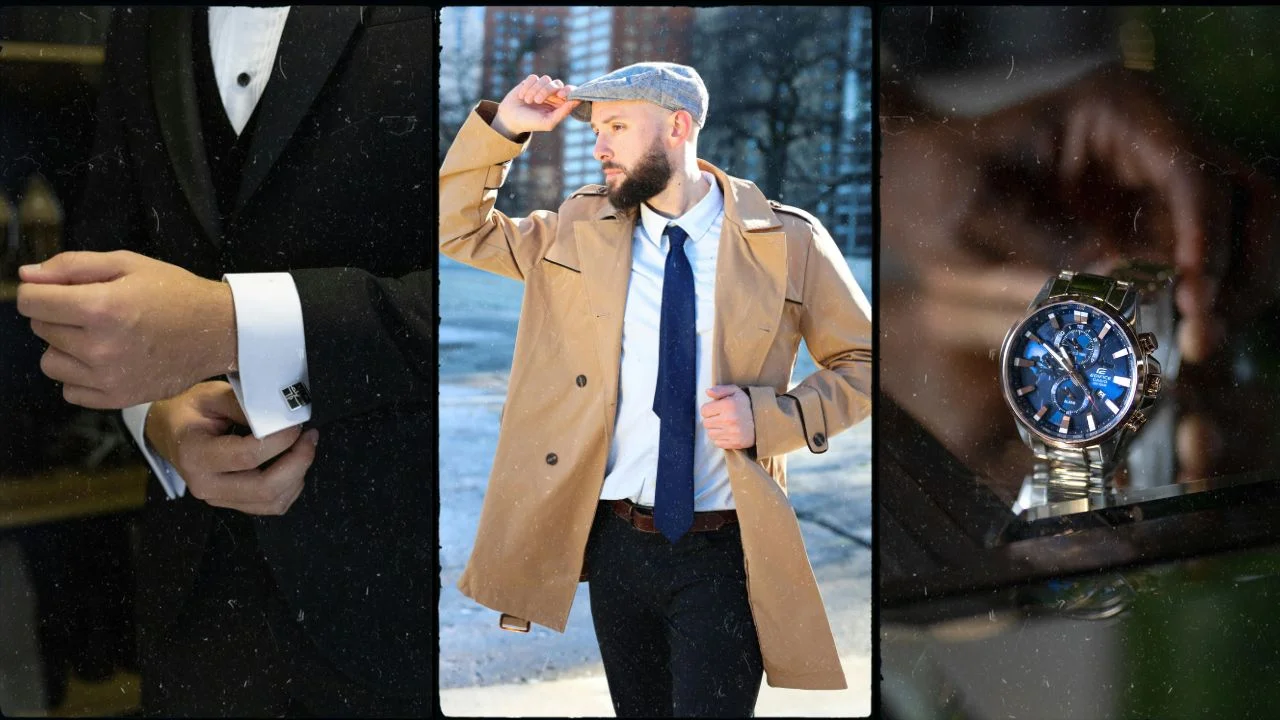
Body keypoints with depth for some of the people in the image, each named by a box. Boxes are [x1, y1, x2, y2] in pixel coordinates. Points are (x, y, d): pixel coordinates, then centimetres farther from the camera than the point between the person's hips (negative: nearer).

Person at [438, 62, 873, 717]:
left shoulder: (788, 242, -4)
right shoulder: (578, 230, 6)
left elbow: (862, 364, 3)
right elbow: (456, 228, 13)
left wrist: (768, 415, -14)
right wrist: (500, 127, -1)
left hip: (725, 552, -3)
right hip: (615, 541, 4)